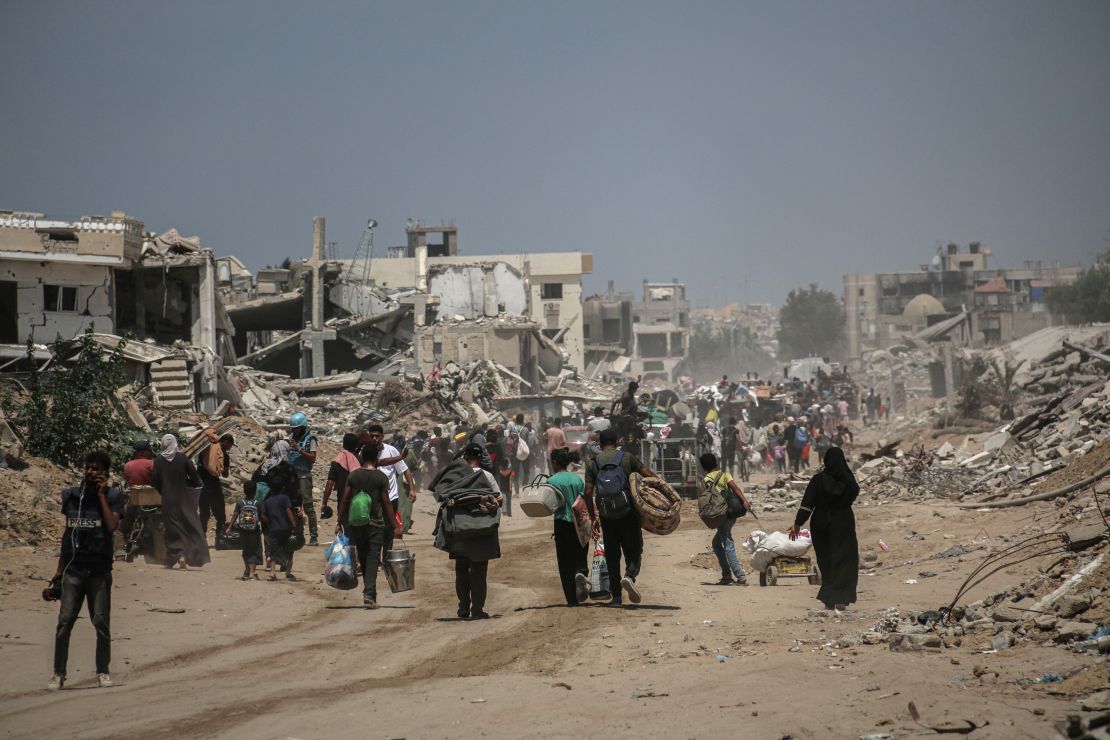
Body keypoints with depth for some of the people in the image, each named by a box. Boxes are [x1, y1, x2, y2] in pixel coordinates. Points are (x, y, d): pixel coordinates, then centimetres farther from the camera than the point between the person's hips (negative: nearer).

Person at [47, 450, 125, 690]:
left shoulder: (113, 496, 0)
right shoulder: (71, 496, 9)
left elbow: (111, 526, -17)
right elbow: (67, 533, 16)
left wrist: (101, 494, -12)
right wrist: (59, 569, 17)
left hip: (99, 570, -2)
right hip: (73, 569, 2)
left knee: (101, 623, 1)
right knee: (65, 621, -4)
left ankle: (103, 671, 15)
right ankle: (58, 673, 2)